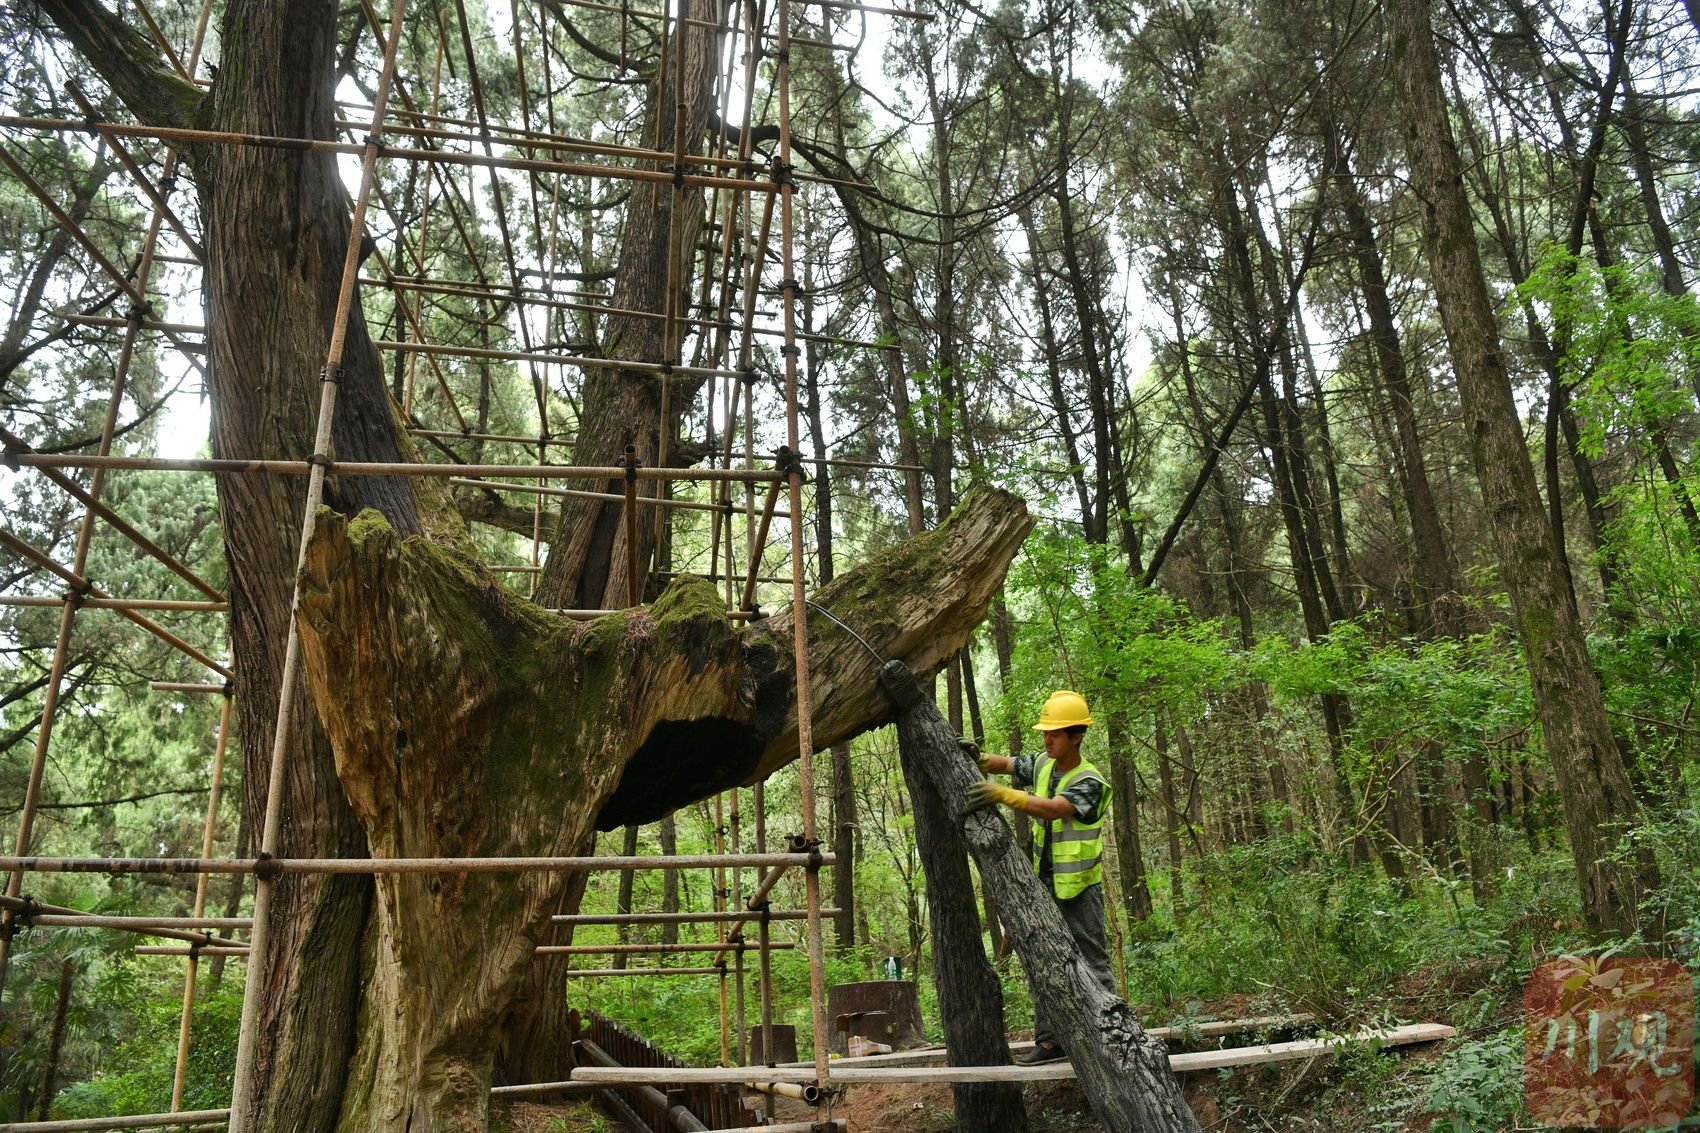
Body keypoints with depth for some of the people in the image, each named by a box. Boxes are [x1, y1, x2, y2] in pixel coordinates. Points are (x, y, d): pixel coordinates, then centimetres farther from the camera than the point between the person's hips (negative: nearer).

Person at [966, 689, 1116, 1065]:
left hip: (1079, 887, -7)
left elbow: (1051, 809, -33)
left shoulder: (1089, 781, -18)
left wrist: (1003, 794, -45)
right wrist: (976, 759, -20)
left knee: (1092, 963, -1)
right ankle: (1049, 1040, 18)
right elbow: (1003, 764, 4)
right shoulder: (1042, 764, 5)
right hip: (1044, 885, 7)